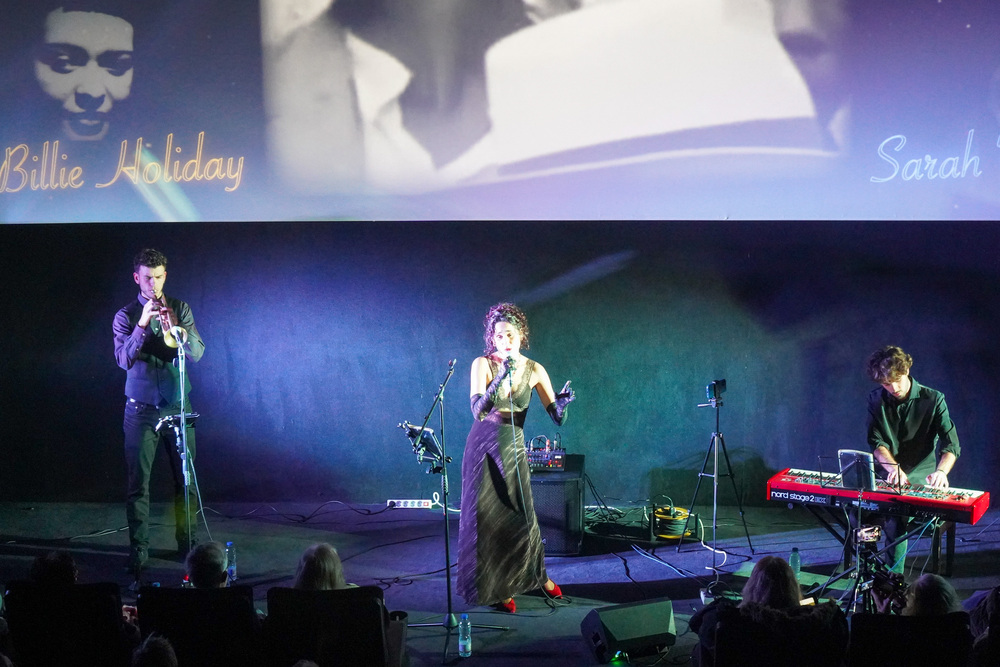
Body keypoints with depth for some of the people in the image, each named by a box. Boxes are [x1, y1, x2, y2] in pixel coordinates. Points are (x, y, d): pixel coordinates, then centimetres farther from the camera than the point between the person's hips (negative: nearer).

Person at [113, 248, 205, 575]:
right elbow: (124, 359, -14)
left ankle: (186, 543, 19)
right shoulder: (126, 316, -2)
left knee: (185, 480, 6)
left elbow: (197, 352, -8)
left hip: (177, 406, 2)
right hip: (141, 410, -2)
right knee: (138, 483, 0)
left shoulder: (180, 309, 2)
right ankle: (138, 549, 7)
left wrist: (177, 329, -28)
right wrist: (143, 324, -26)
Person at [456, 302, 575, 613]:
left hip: (514, 448, 2)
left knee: (520, 514, 4)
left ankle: (535, 574, 29)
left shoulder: (533, 370, -3)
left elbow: (557, 417, -6)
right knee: (487, 517, 0)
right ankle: (493, 587, 16)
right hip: (484, 447, -2)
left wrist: (562, 403, -28)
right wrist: (500, 380, -34)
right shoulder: (483, 364, -11)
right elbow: (478, 411, -23)